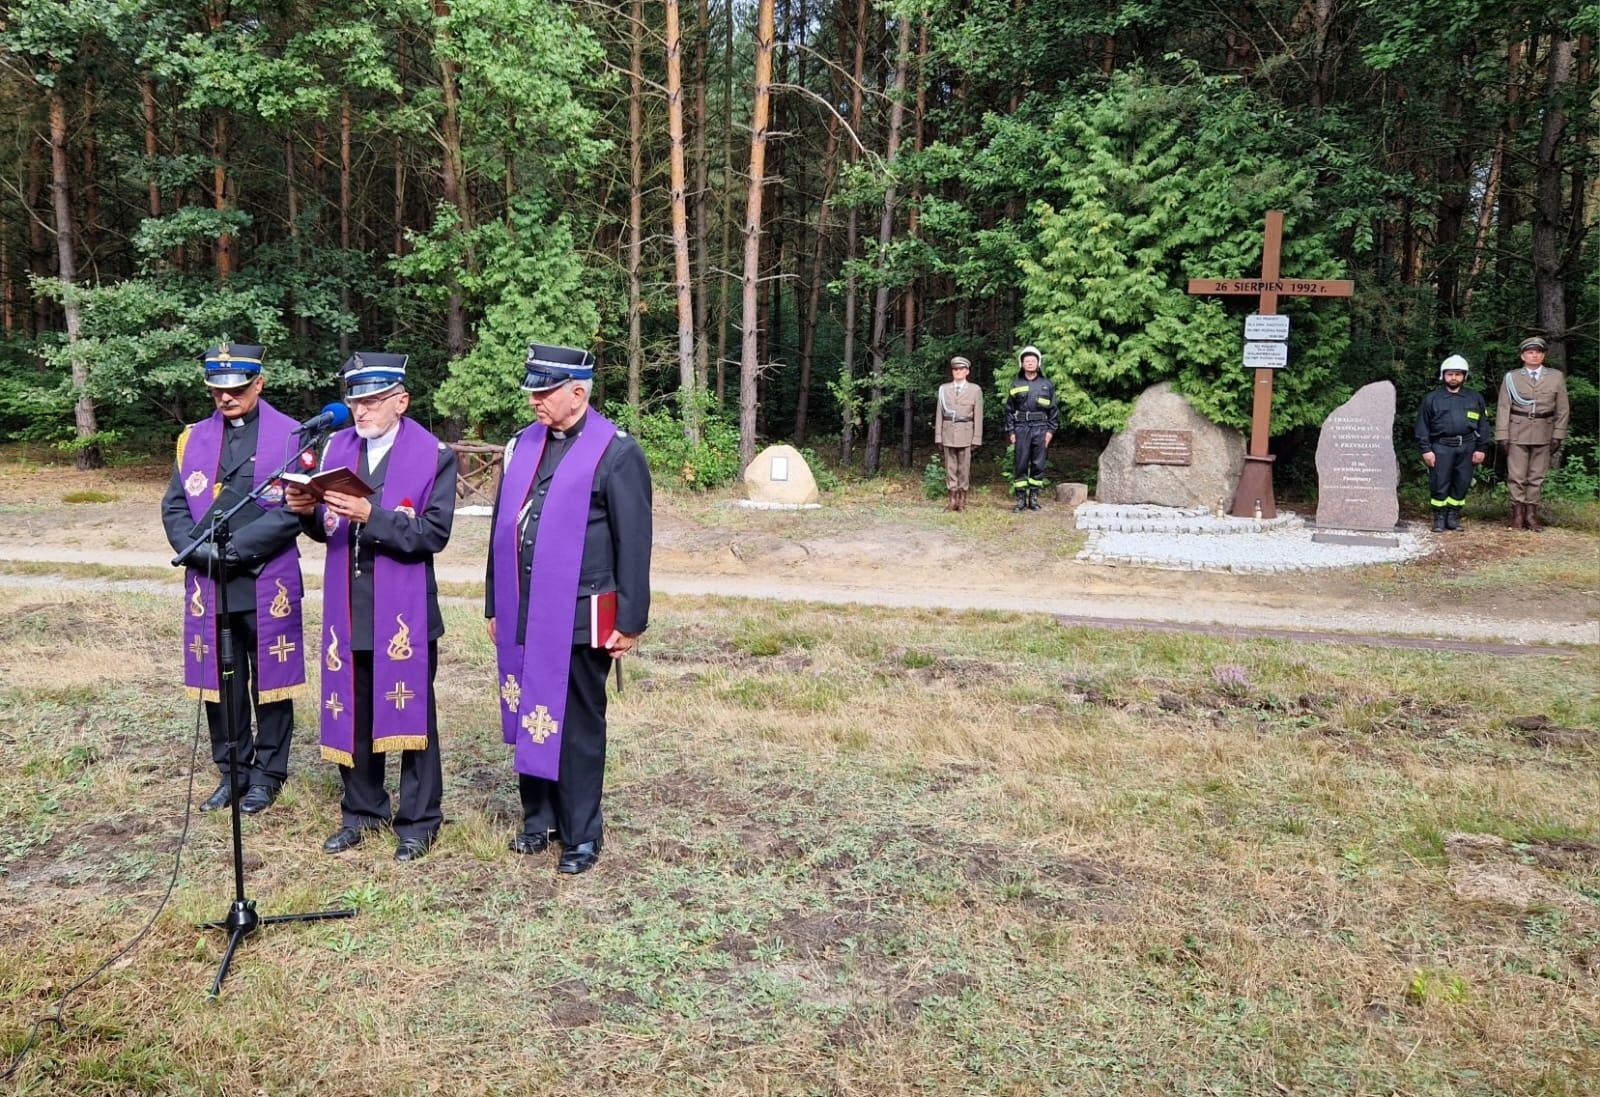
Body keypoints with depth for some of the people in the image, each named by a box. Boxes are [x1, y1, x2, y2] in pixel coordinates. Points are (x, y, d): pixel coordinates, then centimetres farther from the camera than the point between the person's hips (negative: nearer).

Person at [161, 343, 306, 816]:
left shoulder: (289, 436, -3)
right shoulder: (194, 438, 10)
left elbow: (294, 509, -11)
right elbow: (174, 506, 9)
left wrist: (235, 547, -16)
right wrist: (196, 547, -11)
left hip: (268, 584, -4)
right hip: (208, 583, 4)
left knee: (270, 681, 7)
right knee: (220, 683, 10)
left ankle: (268, 774, 21)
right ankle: (232, 773, 24)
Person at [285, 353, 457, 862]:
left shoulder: (435, 456, -7)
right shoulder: (336, 447, 8)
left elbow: (434, 534, -16)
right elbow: (328, 528, 12)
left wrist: (371, 516, -26)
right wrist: (309, 511, -10)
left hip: (405, 610, -4)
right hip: (347, 606, 5)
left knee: (411, 713, 6)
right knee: (351, 714, 13)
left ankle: (418, 820, 19)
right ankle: (362, 810, 30)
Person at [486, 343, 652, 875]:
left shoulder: (617, 452, -8)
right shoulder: (522, 444, 10)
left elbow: (634, 544, -8)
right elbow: (503, 528, 15)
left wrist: (629, 622, -8)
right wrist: (495, 606, 16)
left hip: (581, 620, -5)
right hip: (523, 617, 5)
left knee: (578, 727, 5)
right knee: (529, 721, 13)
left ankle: (582, 834, 19)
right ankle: (539, 818, 30)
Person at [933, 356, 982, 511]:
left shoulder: (975, 390, 4)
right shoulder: (944, 389, 9)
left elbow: (978, 416, 2)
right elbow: (939, 414, 9)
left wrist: (976, 439, -3)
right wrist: (938, 437, 3)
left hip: (965, 433, -2)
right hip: (948, 433, 2)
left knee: (964, 467, 0)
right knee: (950, 466, 2)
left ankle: (962, 499, 5)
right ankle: (952, 499, 5)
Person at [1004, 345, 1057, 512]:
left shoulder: (1047, 384, 8)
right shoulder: (1015, 384, 7)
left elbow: (1053, 409, 8)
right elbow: (1009, 409, 8)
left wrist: (1051, 430, 0)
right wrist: (1010, 431, 0)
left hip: (1040, 428, 0)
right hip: (1021, 428, 0)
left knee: (1038, 464, 2)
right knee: (1020, 464, -2)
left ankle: (1034, 497, 10)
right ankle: (1021, 498, 3)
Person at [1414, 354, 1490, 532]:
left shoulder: (1476, 398, 12)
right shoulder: (1432, 399, 6)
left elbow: (1483, 425, 12)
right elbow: (1423, 426, 4)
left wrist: (1481, 449, 4)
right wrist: (1426, 449, -5)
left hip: (1466, 447, 2)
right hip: (1441, 447, -2)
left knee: (1461, 484, 5)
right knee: (1439, 484, -3)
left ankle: (1454, 517, 15)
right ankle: (1439, 519, 5)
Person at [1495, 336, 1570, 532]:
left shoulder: (1556, 377, 6)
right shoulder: (1511, 377, 3)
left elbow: (1563, 409, 7)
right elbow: (1503, 408, 0)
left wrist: (1558, 435, 0)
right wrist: (1502, 435, -7)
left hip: (1543, 433, 2)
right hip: (1518, 432, -1)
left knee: (1537, 476, 5)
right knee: (1516, 476, -2)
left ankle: (1531, 515, 10)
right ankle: (1518, 515, 3)